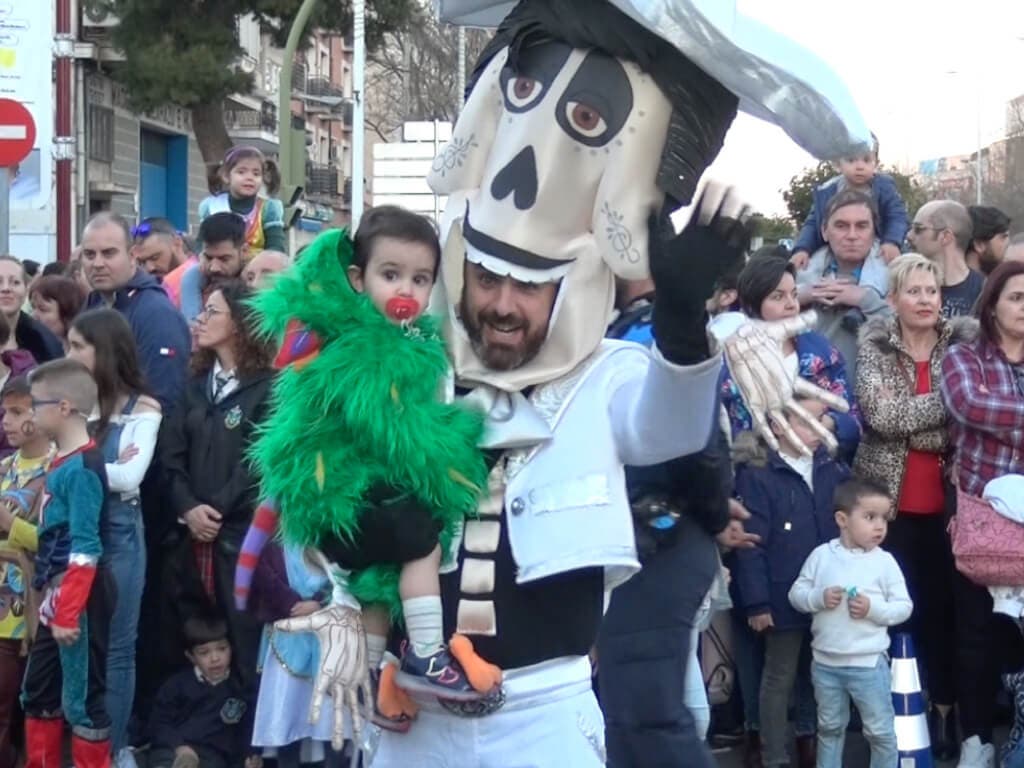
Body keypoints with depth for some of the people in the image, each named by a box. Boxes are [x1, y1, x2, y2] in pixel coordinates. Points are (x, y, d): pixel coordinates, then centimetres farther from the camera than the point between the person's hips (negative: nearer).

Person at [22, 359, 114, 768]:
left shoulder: (82, 467, -18)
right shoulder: (62, 462, 11)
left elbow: (85, 550, -21)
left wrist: (69, 612, -23)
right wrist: (53, 600, 18)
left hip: (80, 598, -10)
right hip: (58, 594, 10)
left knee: (82, 698, -2)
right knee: (38, 691, 19)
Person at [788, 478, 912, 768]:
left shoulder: (885, 562, -6)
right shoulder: (821, 555, -3)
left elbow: (904, 607, -4)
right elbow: (796, 593, 1)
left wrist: (873, 609, -19)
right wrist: (819, 597, -17)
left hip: (868, 664, -2)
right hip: (826, 662, 2)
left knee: (880, 731, 6)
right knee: (830, 727, 19)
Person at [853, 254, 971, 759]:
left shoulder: (963, 341, 4)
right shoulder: (874, 344, -1)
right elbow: (880, 415, -15)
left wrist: (910, 425, -16)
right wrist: (950, 399, -17)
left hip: (944, 501, 1)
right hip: (889, 499, -1)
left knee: (944, 605, 5)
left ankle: (944, 708, 16)